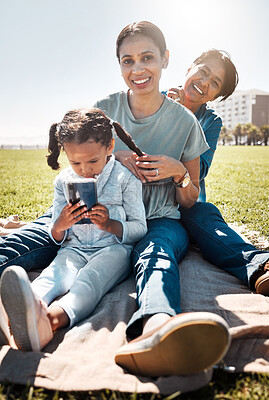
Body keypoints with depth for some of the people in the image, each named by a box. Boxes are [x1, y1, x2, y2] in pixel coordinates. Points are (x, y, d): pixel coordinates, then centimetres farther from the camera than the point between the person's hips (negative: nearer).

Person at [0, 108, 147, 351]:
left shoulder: (125, 178, -1)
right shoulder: (64, 181, 10)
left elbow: (139, 228, 0)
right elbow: (57, 237, 13)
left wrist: (109, 225, -20)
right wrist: (59, 227, -13)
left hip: (113, 248, -3)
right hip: (74, 248, 3)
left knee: (89, 280, -35)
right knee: (53, 275, -31)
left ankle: (53, 318, -65)